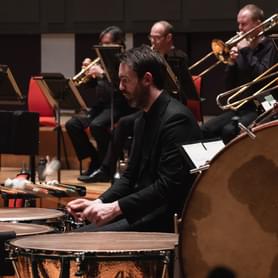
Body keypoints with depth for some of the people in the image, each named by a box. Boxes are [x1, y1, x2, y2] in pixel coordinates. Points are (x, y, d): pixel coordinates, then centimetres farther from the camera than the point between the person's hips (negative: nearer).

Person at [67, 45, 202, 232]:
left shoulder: (176, 118, -16)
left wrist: (116, 207, -25)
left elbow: (169, 185, -23)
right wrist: (99, 203, 1)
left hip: (169, 220, -9)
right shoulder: (143, 120, 15)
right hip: (144, 212, 9)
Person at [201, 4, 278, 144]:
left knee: (229, 131, -31)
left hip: (260, 109, -7)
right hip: (239, 107, 7)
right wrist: (232, 63, -4)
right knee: (205, 131, -14)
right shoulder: (242, 47, 14)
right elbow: (229, 86, 13)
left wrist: (246, 51, -15)